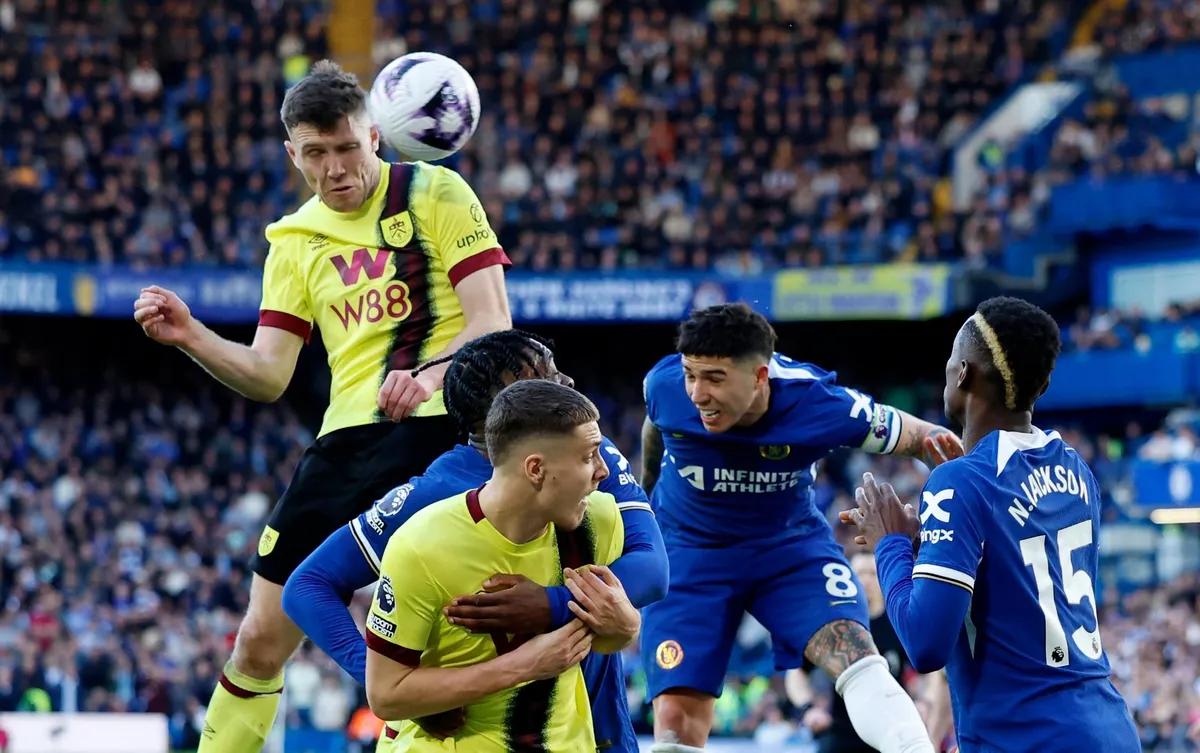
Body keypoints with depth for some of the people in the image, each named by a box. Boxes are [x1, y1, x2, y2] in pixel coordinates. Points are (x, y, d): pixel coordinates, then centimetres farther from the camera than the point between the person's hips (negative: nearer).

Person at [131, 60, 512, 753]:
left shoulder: (436, 194, -1)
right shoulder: (295, 241, 14)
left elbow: (493, 324, -8)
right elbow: (268, 376, 9)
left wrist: (430, 376, -28)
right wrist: (190, 337, -9)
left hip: (439, 430, -5)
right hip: (346, 441, 5)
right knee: (262, 639, 4)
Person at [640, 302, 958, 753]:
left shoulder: (819, 404, -29)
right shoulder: (664, 385, -23)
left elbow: (912, 436, -11)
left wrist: (944, 453, -35)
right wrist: (648, 491, 24)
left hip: (792, 544, -1)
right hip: (688, 549, 1)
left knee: (855, 652, -26)